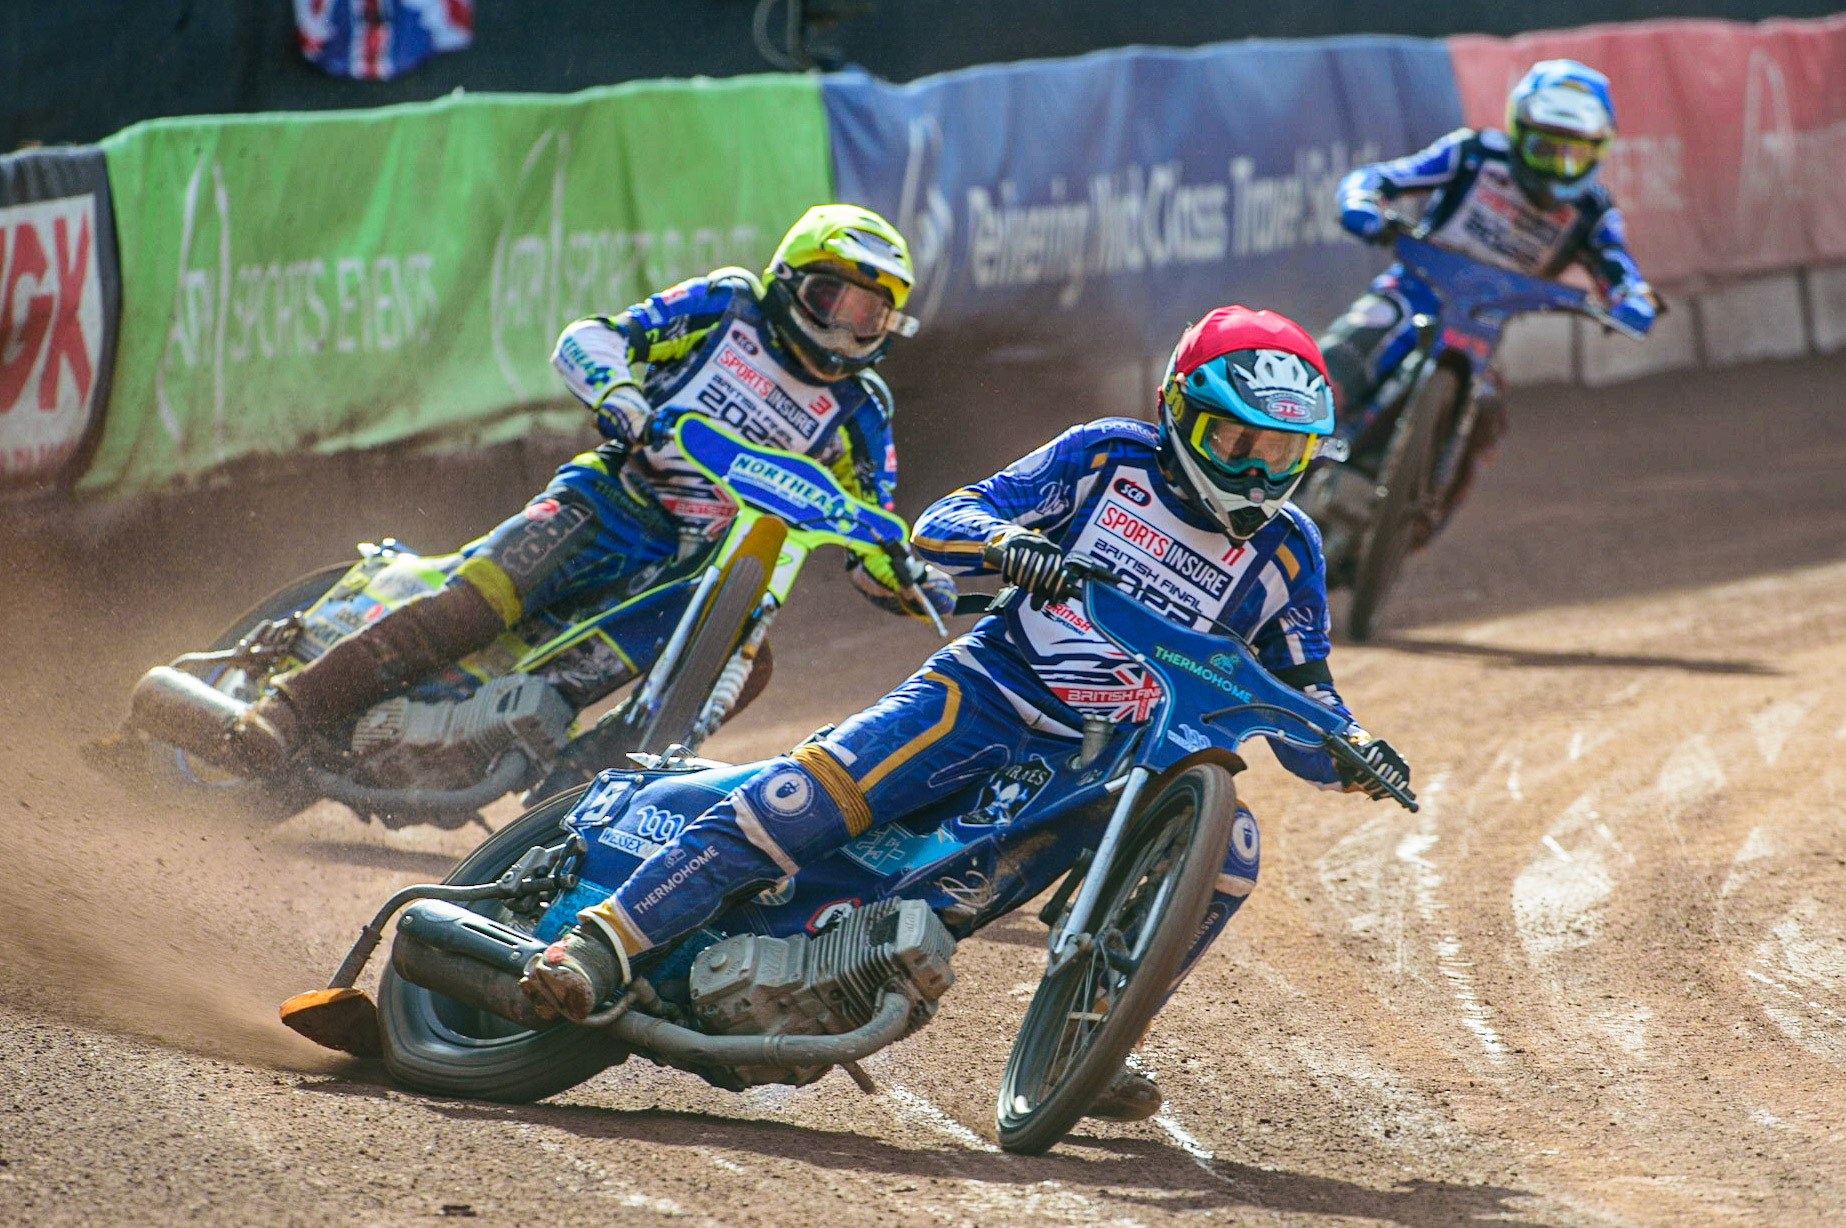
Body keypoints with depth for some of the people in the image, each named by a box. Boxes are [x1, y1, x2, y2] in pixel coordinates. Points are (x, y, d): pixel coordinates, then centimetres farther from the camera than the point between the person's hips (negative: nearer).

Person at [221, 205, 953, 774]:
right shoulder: (729, 306, 3)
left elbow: (869, 543, 12)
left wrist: (917, 582, -10)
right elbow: (586, 340, -2)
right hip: (609, 501, -4)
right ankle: (288, 711, -27)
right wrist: (620, 397, -24)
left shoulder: (857, 411, 10)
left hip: (700, 568, 4)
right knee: (477, 601, -25)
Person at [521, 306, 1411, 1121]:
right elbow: (938, 526, -5)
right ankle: (597, 953, -23)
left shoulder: (1283, 550, 3)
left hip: (1117, 760, 3)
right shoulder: (1110, 458, -2)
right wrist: (1013, 545, -27)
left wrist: (1354, 757, -16)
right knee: (804, 802, -23)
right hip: (988, 690, -2)